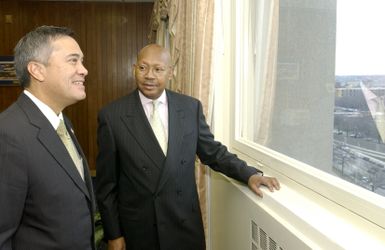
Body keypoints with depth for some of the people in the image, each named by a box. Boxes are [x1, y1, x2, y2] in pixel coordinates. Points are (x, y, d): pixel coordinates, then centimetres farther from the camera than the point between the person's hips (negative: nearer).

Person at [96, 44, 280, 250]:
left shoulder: (191, 107, -4)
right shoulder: (112, 116, -10)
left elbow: (212, 152, 7)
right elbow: (106, 182, -5)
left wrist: (249, 174, -6)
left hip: (185, 224, 2)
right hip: (137, 228, -1)